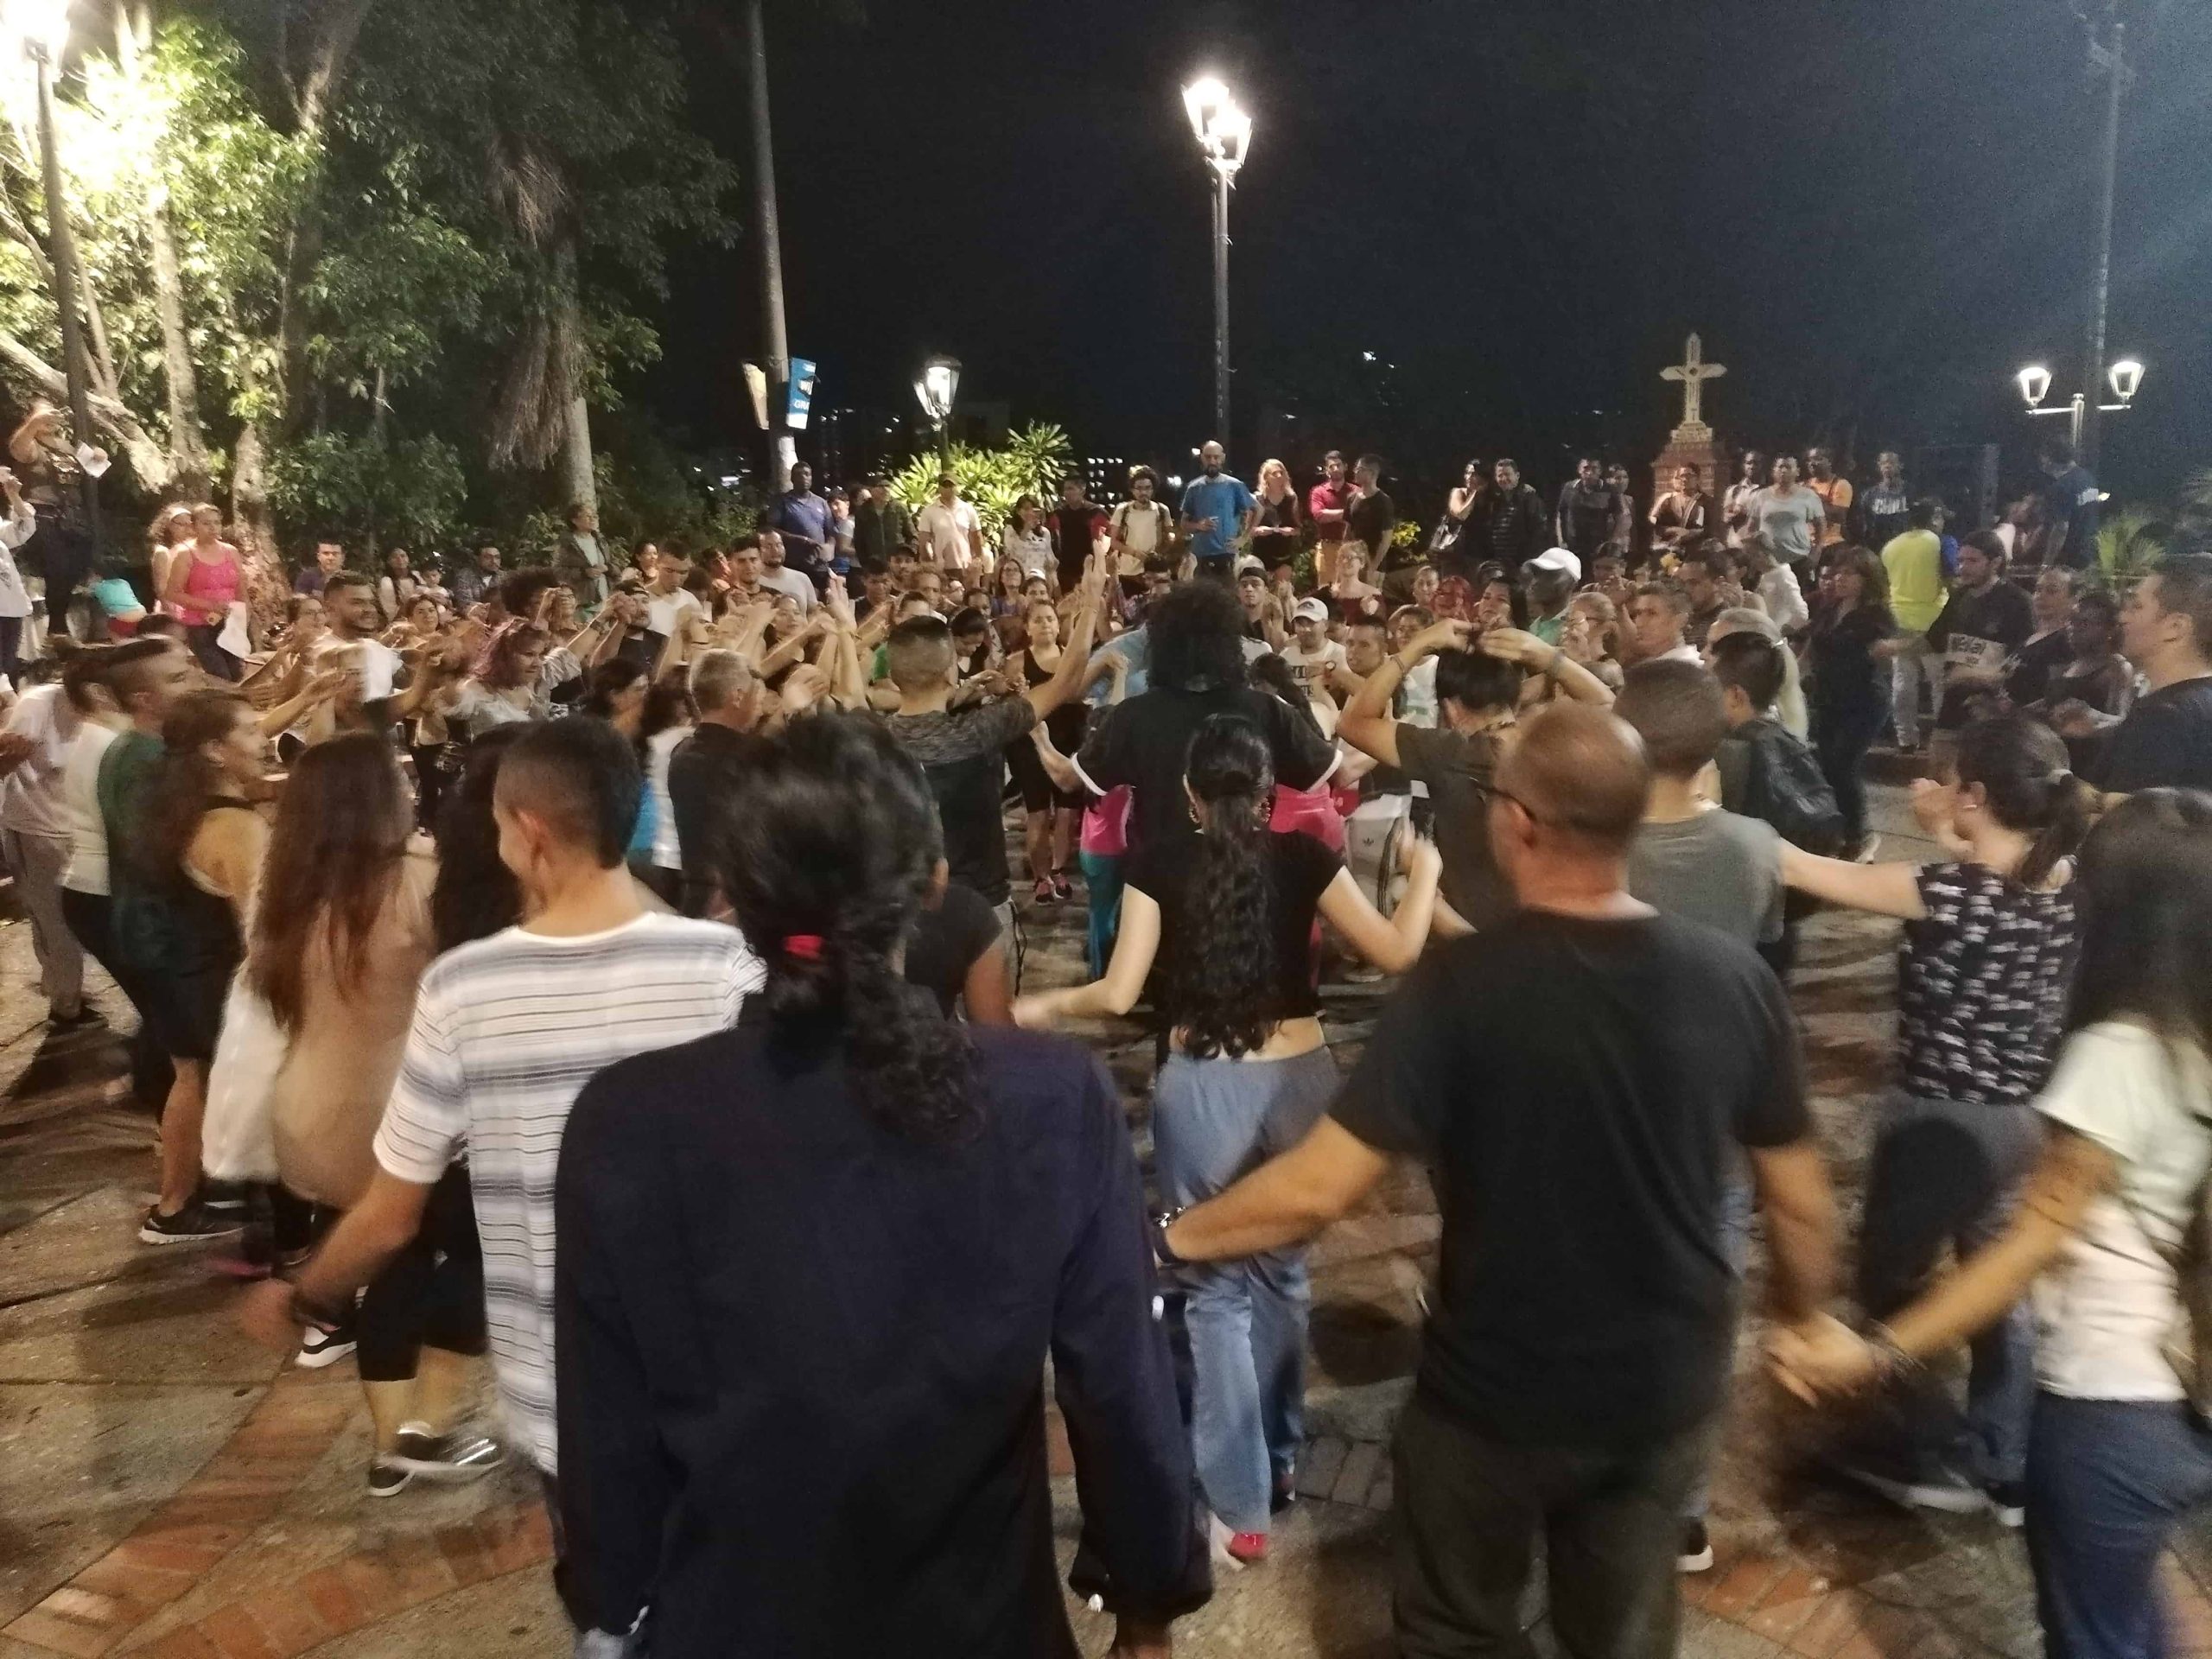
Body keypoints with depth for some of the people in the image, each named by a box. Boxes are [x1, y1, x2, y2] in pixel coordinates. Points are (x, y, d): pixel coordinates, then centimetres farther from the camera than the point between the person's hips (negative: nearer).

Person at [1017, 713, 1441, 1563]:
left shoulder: (1158, 865, -4)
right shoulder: (1304, 856, -2)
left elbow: (1119, 993, -7)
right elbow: (1396, 952, -2)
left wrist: (1047, 1005, 11)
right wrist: (1423, 874, 15)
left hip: (1201, 1087, -2)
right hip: (1299, 1077, 2)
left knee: (1216, 1286, 11)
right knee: (1283, 1272, 21)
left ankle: (1238, 1506, 13)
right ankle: (1282, 1458, 37)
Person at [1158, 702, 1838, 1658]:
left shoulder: (1461, 983, -26)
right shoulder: (1734, 979, -14)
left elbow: (1318, 1189, -26)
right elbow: (1801, 1206, -5)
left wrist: (1171, 1238, -10)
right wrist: (1806, 1323, 14)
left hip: (1494, 1392, -3)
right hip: (1669, 1390, 3)